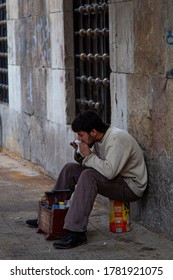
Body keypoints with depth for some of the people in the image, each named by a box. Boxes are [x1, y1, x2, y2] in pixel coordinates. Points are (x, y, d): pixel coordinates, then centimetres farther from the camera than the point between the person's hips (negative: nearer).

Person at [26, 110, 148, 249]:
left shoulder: (117, 138, -24)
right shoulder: (99, 139, 4)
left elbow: (109, 171, -35)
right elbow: (95, 164, 14)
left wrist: (89, 156, -21)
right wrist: (80, 155, -5)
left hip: (131, 186, -10)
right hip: (115, 180, 10)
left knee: (89, 176, -32)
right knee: (70, 169, 7)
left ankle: (76, 233, -34)